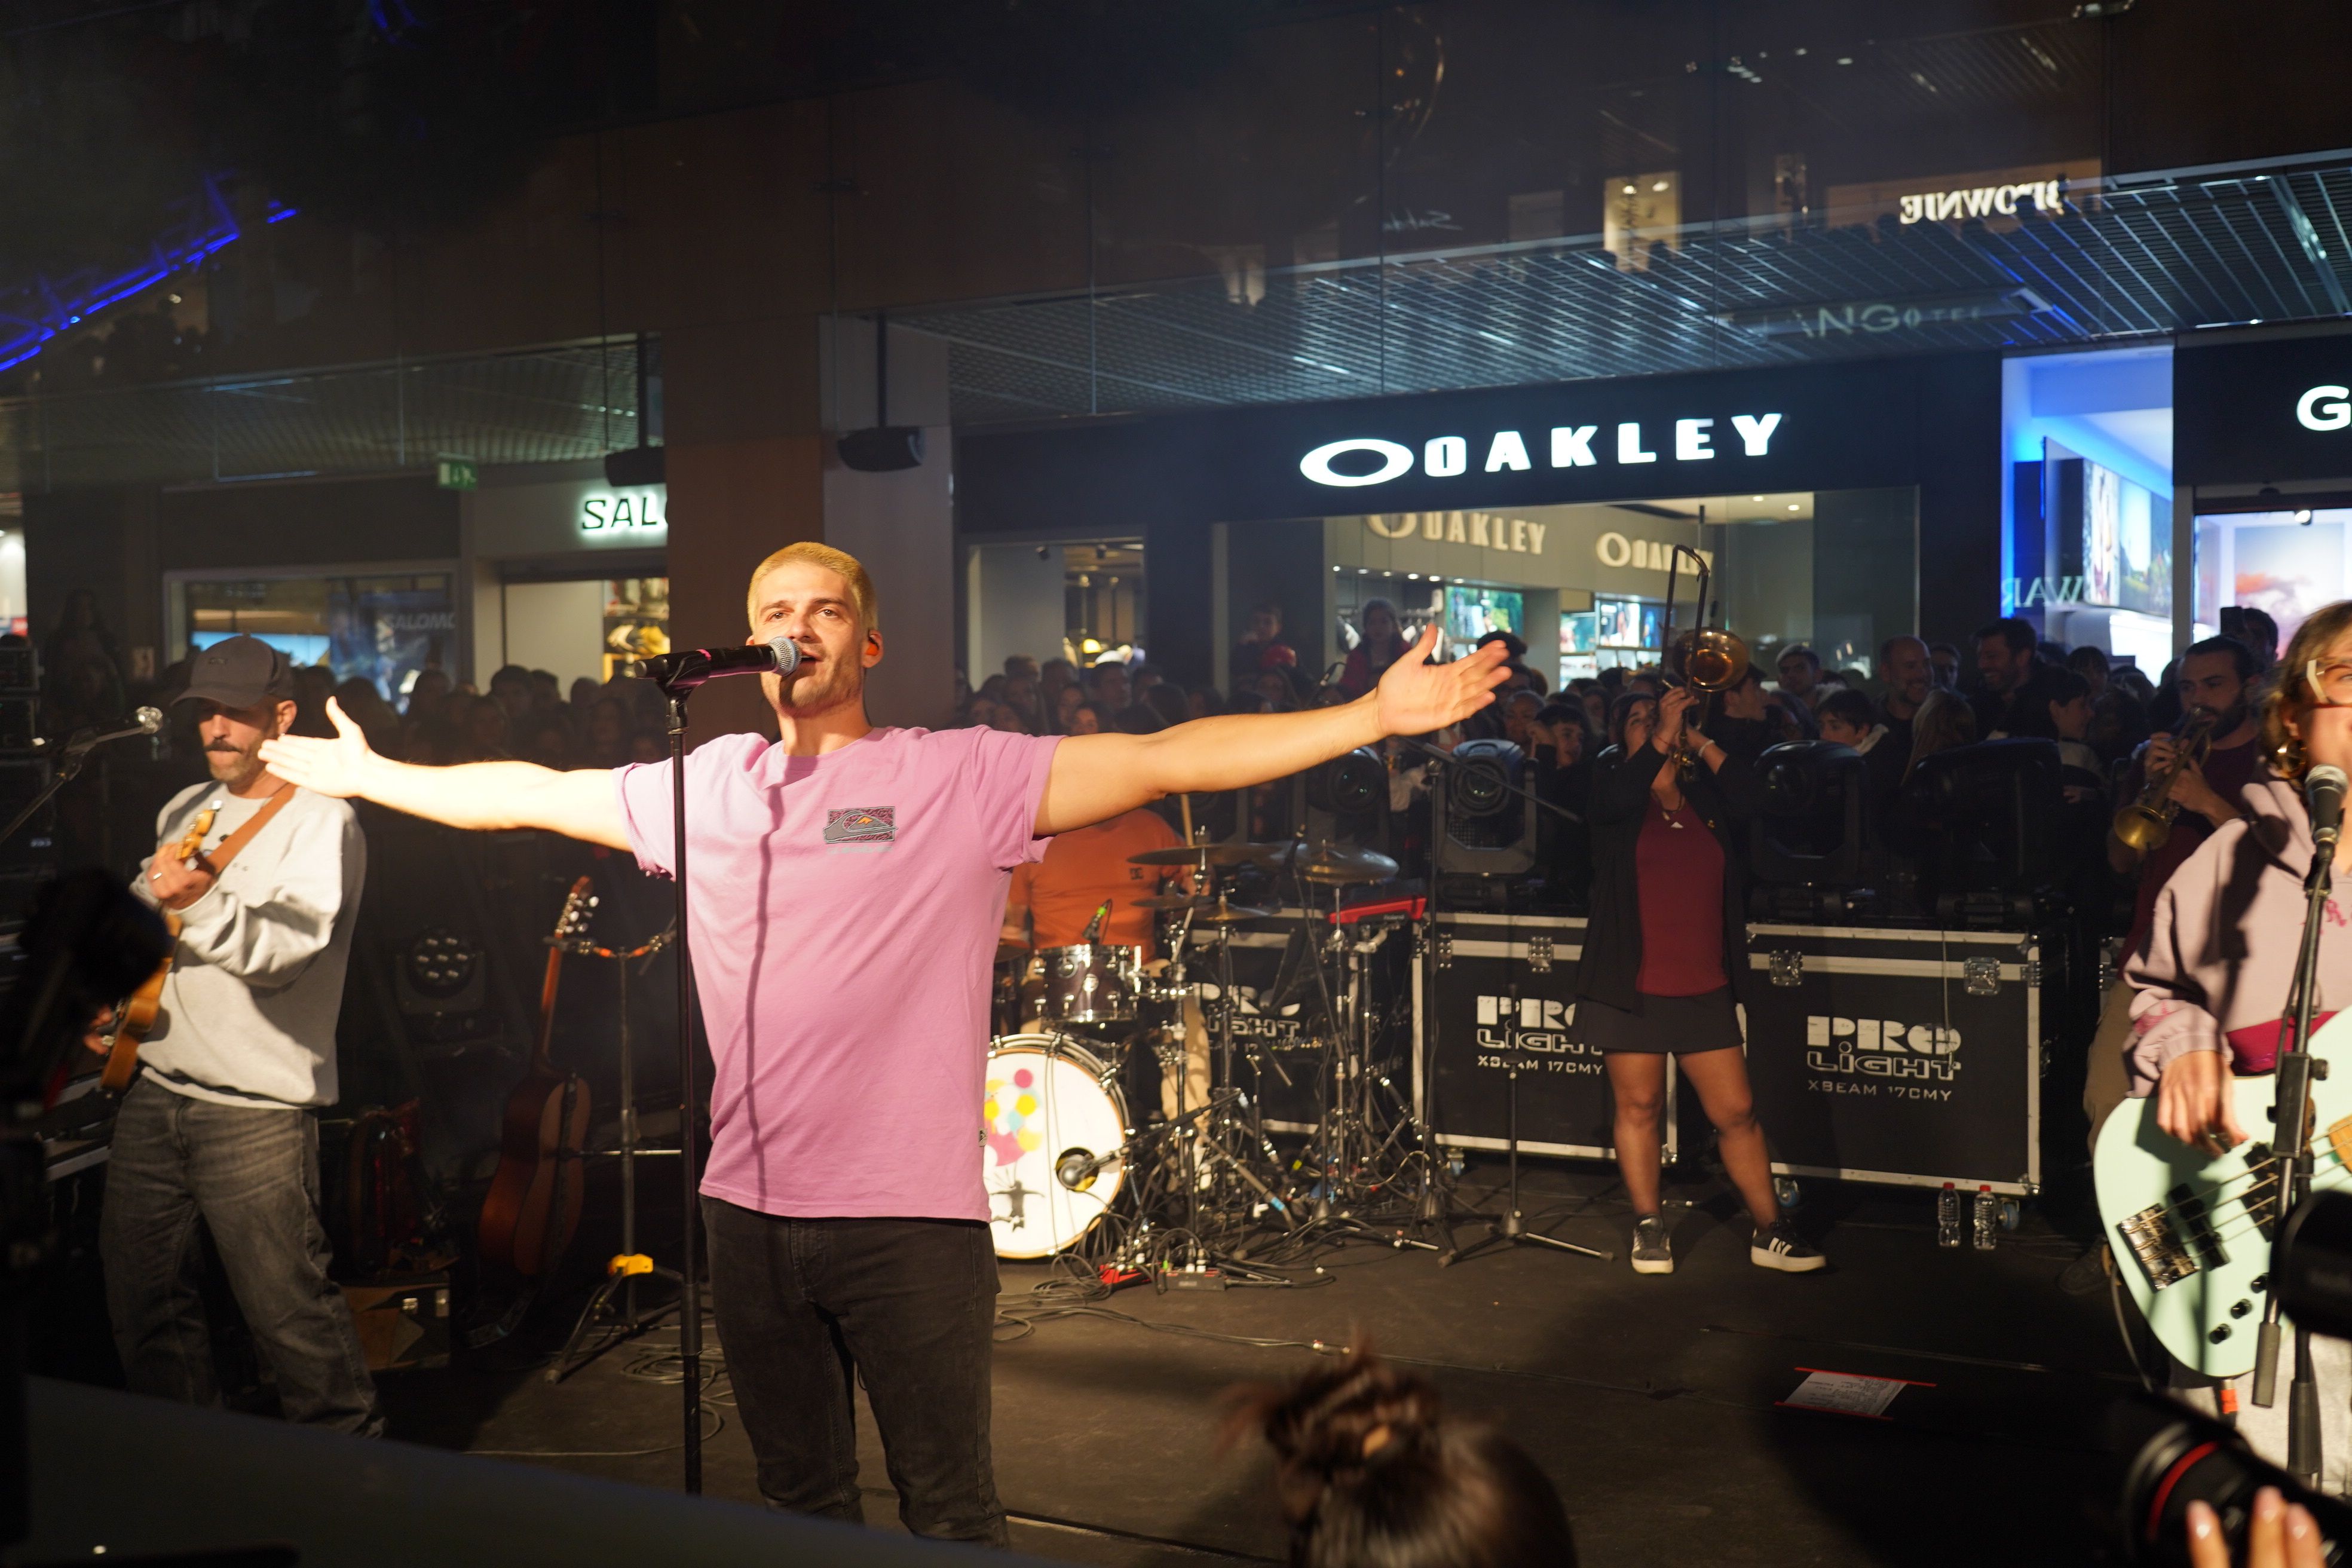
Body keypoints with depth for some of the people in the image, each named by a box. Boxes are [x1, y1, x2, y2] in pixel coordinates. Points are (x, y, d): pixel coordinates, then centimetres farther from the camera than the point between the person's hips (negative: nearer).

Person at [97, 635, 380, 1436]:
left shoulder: (319, 821, -11)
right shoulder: (182, 812, 15)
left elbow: (286, 951, -24)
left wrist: (201, 903, -39)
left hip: (256, 1107, -8)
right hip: (154, 1090, 8)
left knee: (285, 1305, -6)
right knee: (142, 1295, 14)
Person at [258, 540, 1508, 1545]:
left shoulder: (962, 776, -7)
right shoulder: (700, 785, 8)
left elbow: (1163, 761, -15)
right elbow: (532, 794, 20)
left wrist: (1373, 716, -24)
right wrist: (367, 773, 25)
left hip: (912, 1215, -4)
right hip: (749, 1209, 5)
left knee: (951, 1514, 4)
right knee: (801, 1502, 20)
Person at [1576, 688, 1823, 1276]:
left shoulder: (1703, 797, 11)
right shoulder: (1616, 794, 4)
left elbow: (1752, 797, -6)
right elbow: (1617, 796, -19)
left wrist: (1698, 739, -7)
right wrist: (1663, 734, -21)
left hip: (1703, 987, 2)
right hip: (1634, 984, -2)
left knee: (1737, 1112, 3)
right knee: (1639, 1106, 4)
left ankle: (1770, 1232, 12)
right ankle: (1648, 1227, 17)